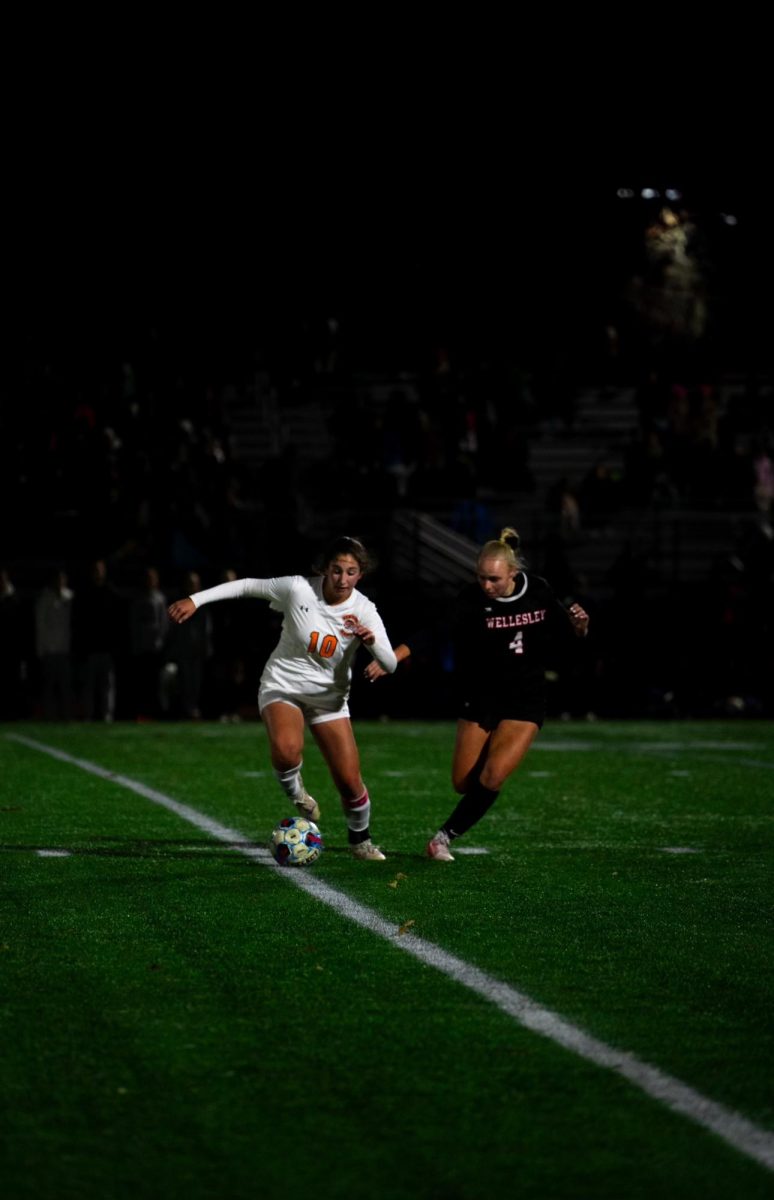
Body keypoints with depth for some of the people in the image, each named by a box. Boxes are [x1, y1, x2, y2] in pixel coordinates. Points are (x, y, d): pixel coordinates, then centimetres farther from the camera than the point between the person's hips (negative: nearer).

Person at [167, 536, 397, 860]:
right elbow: (246, 585, -7)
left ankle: (360, 840, 27)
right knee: (286, 749, -35)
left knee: (350, 781, -4)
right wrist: (195, 600, -11)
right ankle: (293, 789, 1)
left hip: (329, 697, 2)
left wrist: (371, 639, -38)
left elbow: (390, 665, -17)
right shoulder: (298, 588, -18)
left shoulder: (363, 611, -13)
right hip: (282, 687, -2)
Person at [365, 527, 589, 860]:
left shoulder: (538, 592, -7)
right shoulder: (471, 599, -16)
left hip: (525, 702, 0)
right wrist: (389, 658, -41)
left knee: (490, 779, -15)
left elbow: (569, 631, 8)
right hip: (480, 699, 0)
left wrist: (579, 624, -17)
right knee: (463, 783, 0)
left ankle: (446, 836, 3)